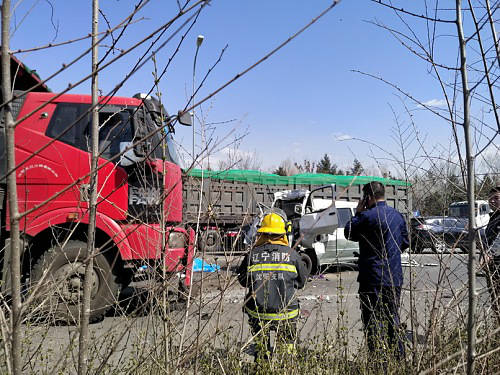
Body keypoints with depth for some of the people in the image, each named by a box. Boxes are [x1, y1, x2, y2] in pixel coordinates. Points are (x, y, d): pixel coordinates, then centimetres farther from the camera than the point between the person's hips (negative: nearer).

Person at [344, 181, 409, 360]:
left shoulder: (368, 216, -16)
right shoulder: (397, 216, 8)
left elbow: (348, 233, -3)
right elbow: (405, 243, 17)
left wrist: (357, 213, 5)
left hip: (373, 279, -7)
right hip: (395, 278, 7)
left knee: (373, 322, 1)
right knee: (392, 319, 18)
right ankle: (398, 357, 27)